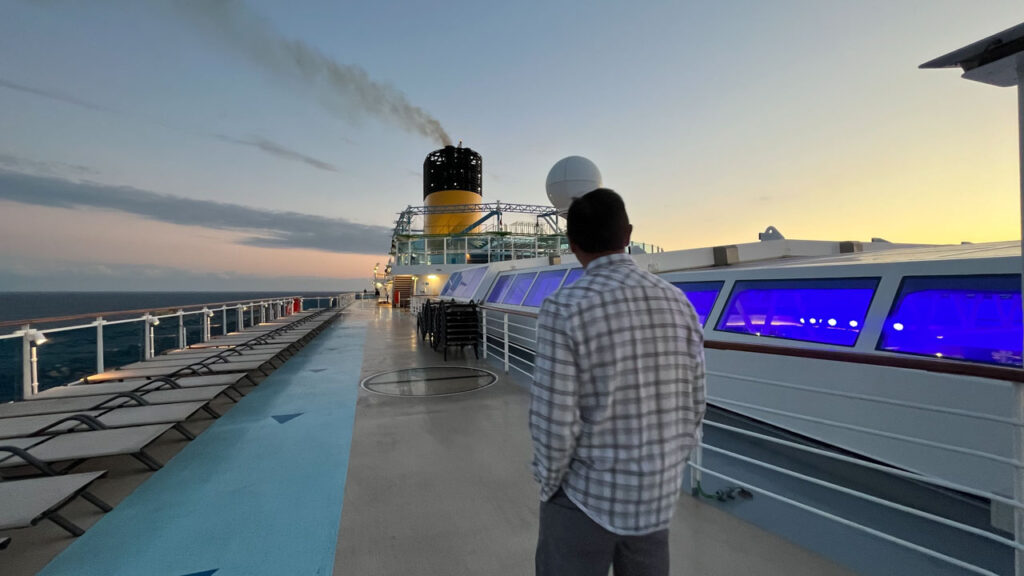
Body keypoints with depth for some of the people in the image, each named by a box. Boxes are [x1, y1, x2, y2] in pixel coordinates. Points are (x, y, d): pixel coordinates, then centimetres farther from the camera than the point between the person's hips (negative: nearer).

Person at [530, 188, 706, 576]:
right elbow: (691, 406, 1)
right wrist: (667, 471, 16)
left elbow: (555, 420, -21)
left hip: (586, 493, -5)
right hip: (654, 494, 5)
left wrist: (550, 485, -2)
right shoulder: (677, 303, -5)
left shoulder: (564, 309, -23)